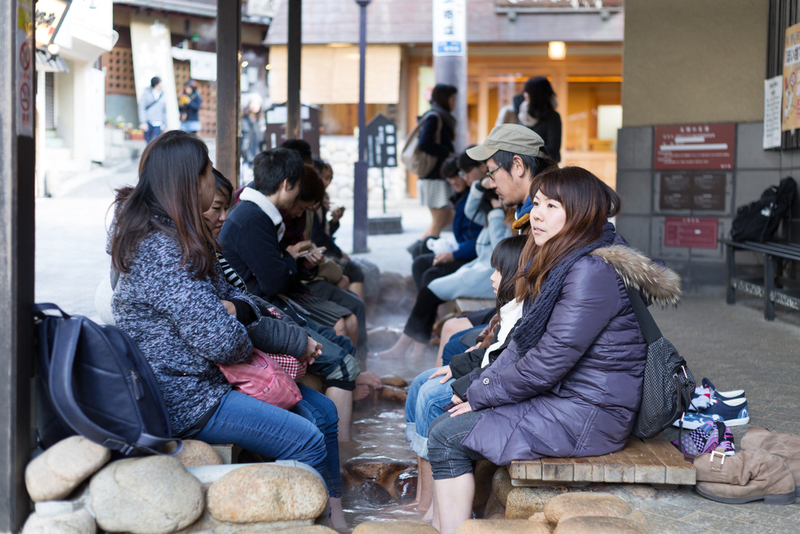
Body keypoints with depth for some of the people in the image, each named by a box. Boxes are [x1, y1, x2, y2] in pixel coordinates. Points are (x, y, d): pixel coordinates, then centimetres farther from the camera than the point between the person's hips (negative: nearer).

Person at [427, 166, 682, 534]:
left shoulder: (593, 272, -21)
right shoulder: (555, 261, 11)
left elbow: (550, 361, -22)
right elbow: (524, 340, 15)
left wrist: (483, 395, -12)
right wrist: (481, 382, 2)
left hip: (588, 416, -10)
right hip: (559, 397, 10)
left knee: (446, 435, -11)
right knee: (445, 419, 9)